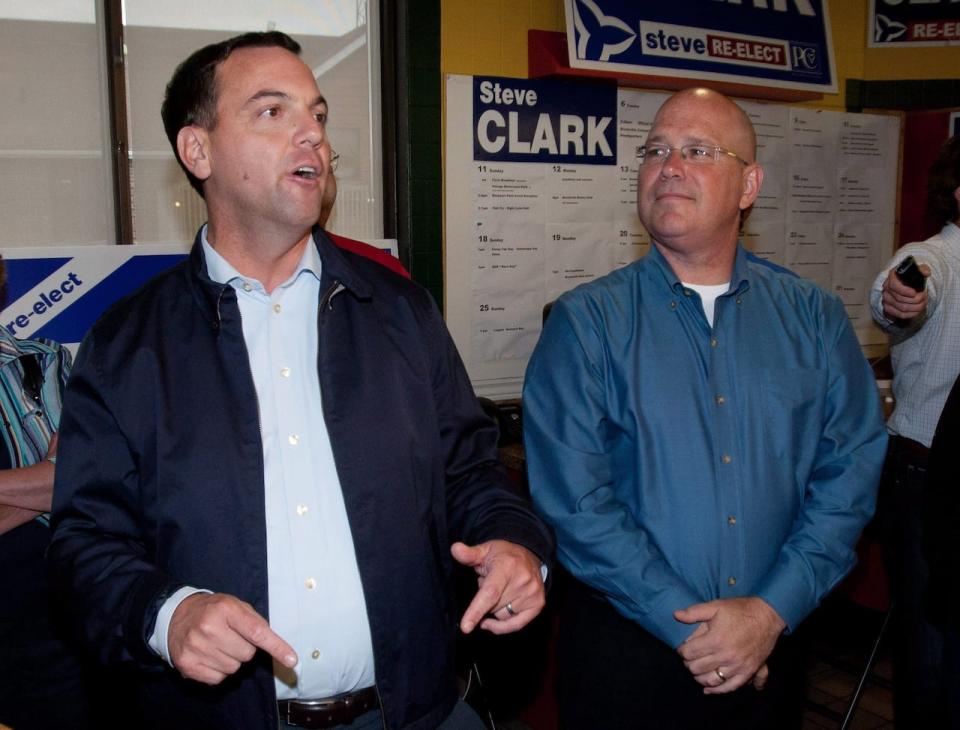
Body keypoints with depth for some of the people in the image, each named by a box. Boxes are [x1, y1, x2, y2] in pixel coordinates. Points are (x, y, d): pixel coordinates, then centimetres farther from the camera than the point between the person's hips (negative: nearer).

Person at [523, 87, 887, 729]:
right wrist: (689, 627, -16)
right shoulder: (586, 322, -8)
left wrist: (771, 611, -12)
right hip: (626, 649, -2)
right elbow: (575, 499, -14)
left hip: (774, 647, 3)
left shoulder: (815, 319, 2)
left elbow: (852, 470, -3)